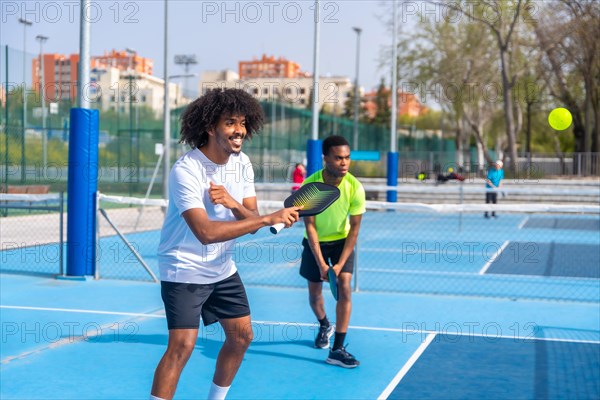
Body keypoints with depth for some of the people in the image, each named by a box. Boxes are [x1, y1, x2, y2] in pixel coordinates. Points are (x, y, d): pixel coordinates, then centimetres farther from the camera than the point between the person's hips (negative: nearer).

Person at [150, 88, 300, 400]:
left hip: (223, 268, 7)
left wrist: (233, 203, -27)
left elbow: (251, 222, -4)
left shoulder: (241, 163, -3)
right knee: (182, 345, -15)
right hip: (185, 269, -7)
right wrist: (270, 218, -37)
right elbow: (205, 232, -35)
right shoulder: (186, 170, -25)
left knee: (241, 336, 12)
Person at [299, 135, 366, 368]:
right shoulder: (309, 185, -24)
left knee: (344, 287, -15)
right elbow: (310, 227, -18)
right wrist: (320, 263, -21)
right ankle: (324, 326, 43)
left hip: (342, 241, 0)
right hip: (316, 243, 0)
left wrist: (341, 263, -20)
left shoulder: (355, 187, -22)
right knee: (314, 292, 9)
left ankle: (337, 350, -12)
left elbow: (354, 228, -15)